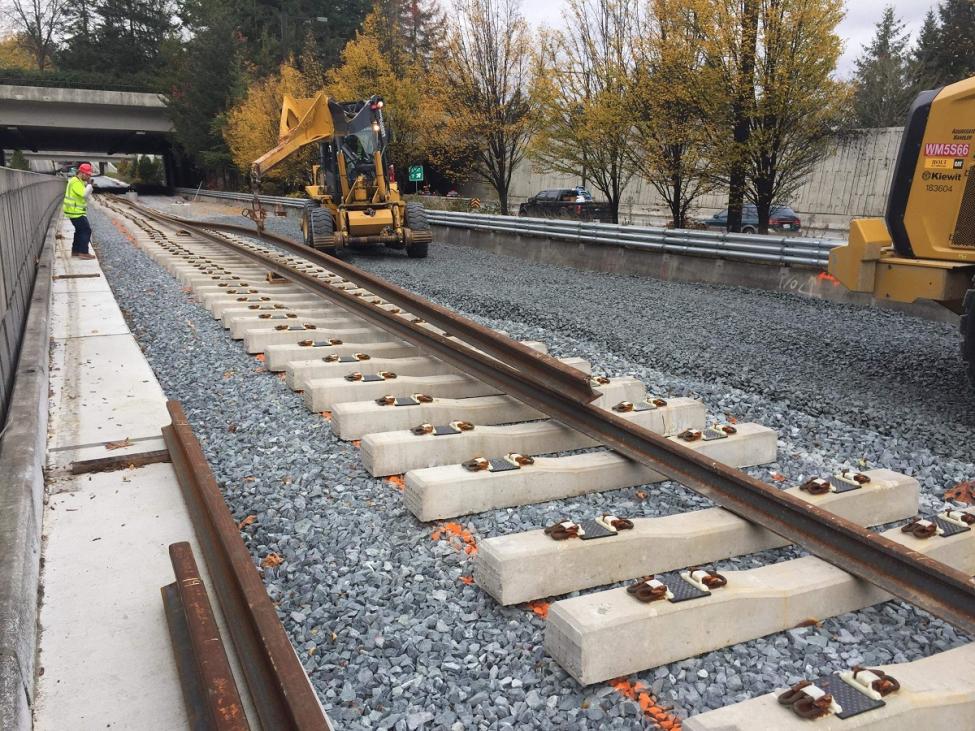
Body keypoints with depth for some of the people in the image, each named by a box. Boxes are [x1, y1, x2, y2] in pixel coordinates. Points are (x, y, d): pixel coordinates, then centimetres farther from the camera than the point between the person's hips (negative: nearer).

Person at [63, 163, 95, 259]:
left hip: (76, 211, 11)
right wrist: (89, 184, -17)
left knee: (80, 230, 18)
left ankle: (75, 250, 25)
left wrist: (88, 184, 3)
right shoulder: (75, 182, -18)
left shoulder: (80, 181, 15)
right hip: (75, 212, -11)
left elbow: (87, 193, 16)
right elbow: (84, 194, -28)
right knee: (86, 230, -11)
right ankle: (83, 252, -12)